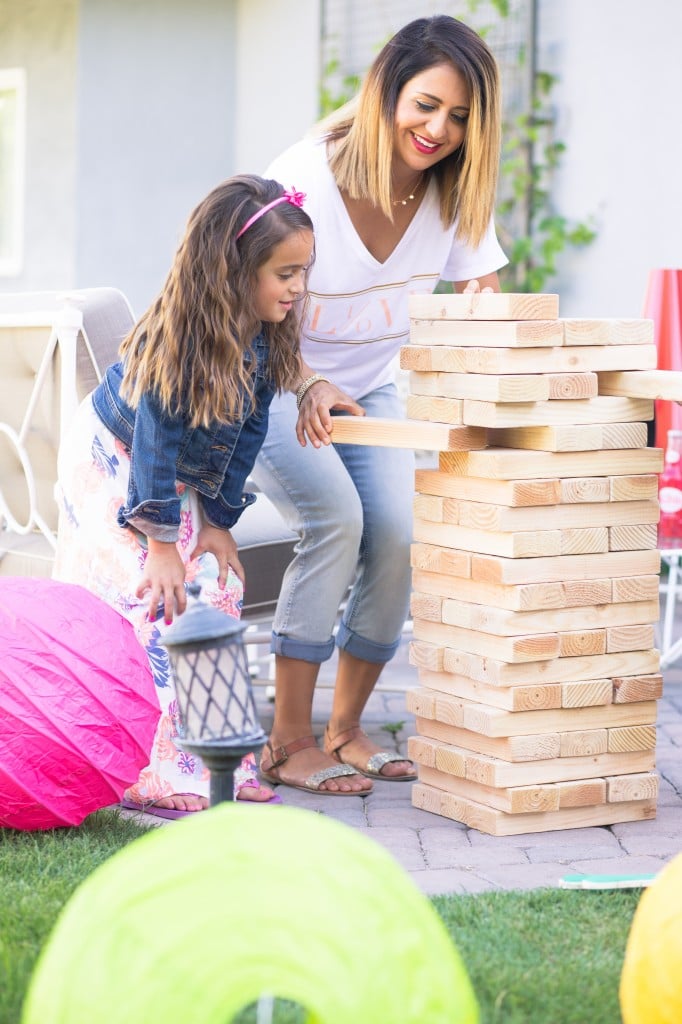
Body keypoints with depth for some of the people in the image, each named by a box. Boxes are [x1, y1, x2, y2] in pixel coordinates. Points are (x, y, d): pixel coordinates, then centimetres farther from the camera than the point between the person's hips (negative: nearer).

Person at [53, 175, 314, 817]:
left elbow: (247, 432, -4)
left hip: (180, 480, 7)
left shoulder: (265, 337, -12)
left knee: (217, 591, 1)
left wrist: (219, 521, -4)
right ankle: (149, 775, -12)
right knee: (149, 599, -15)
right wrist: (161, 540, -23)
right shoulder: (178, 339, -33)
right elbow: (156, 440, -28)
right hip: (109, 468, -7)